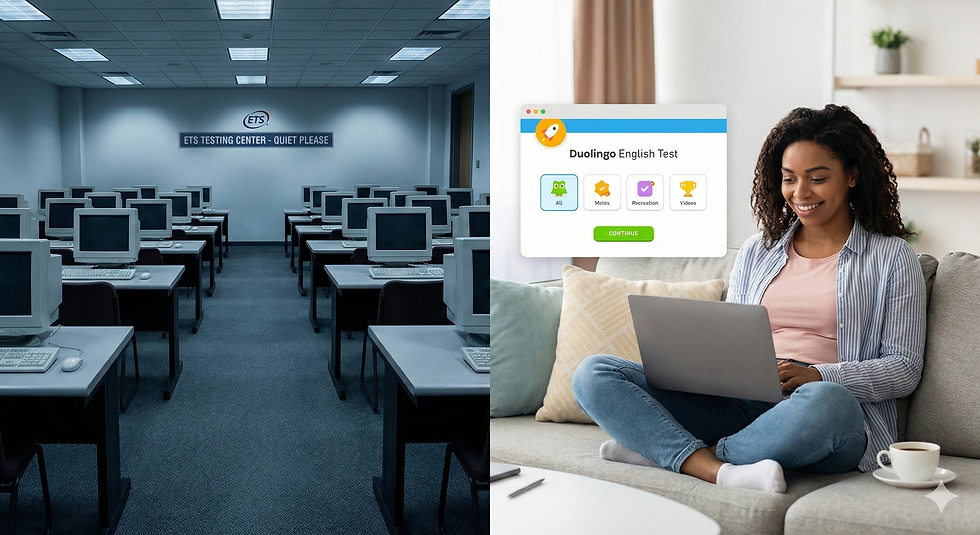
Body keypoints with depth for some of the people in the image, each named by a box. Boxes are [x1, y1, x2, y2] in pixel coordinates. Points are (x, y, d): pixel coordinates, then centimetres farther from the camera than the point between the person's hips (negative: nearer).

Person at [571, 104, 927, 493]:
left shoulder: (892, 257, 9)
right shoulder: (755, 252, 20)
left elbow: (904, 369, 3)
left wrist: (817, 375, -15)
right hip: (739, 405, 4)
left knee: (823, 401, -44)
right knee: (593, 374, -14)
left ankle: (663, 450, -24)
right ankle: (723, 473, -33)